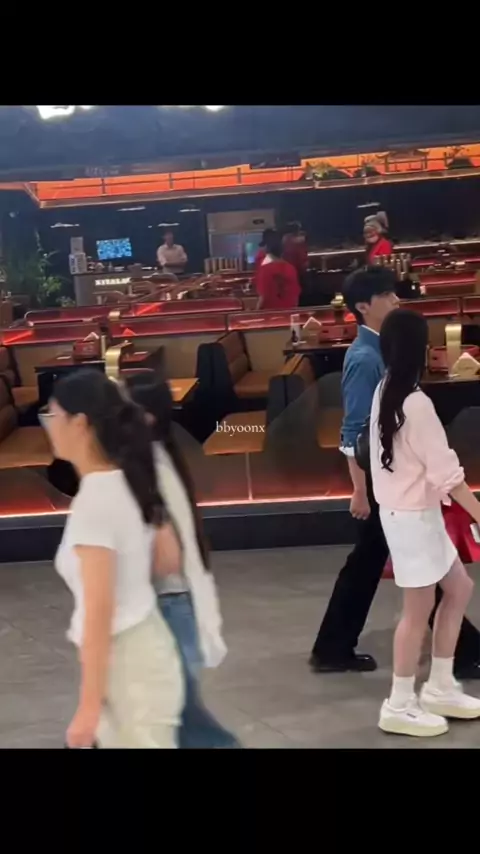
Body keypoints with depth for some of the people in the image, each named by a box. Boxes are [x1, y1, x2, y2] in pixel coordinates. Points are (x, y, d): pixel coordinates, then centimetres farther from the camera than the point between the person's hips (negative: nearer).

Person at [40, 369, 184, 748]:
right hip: (144, 646, 9)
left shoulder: (94, 500, -22)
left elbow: (99, 613, -22)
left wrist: (89, 705, -18)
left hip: (127, 663, -9)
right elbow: (171, 557, 15)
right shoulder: (132, 484, 3)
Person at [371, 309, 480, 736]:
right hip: (413, 515, -9)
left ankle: (440, 688, 24)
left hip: (402, 510, 9)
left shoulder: (384, 391, 4)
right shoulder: (416, 403, -22)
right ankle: (400, 706, 13)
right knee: (419, 608, 2)